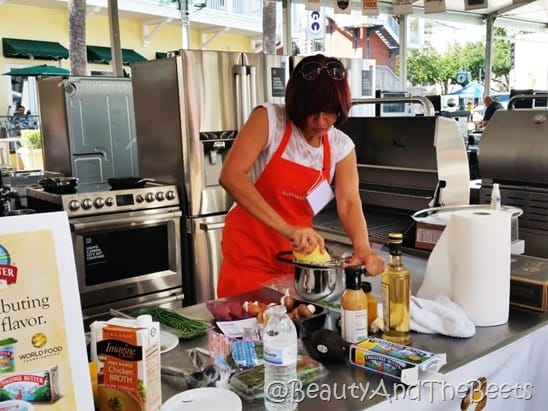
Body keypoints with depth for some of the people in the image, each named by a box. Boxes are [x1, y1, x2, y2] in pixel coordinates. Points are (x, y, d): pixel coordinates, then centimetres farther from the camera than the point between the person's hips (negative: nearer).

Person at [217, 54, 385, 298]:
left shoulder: (341, 146, -2)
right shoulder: (268, 119, -14)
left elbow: (349, 203, -10)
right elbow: (230, 176, -27)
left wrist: (362, 247, -32)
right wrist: (285, 228, -36)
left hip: (297, 254, 4)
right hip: (251, 253, -3)